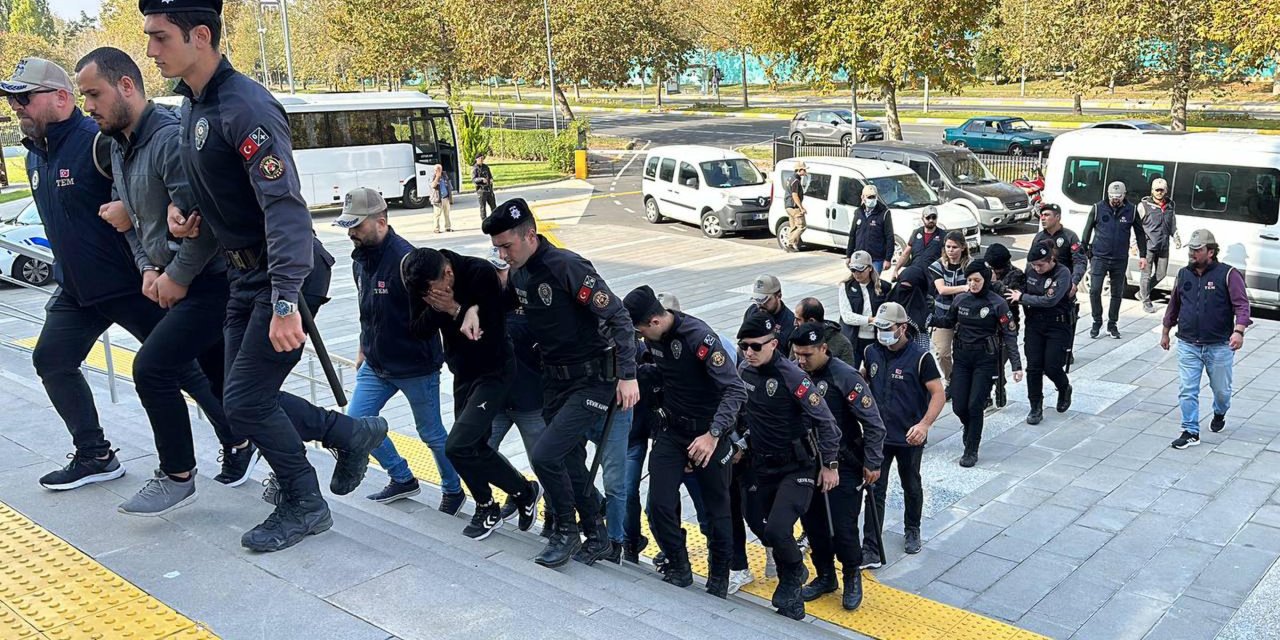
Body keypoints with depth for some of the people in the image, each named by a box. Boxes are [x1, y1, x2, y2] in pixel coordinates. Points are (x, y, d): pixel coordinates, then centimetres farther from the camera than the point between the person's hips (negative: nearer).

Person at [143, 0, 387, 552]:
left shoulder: (246, 107, -21)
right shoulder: (191, 104, 8)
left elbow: (285, 206, -29)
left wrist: (285, 303, -35)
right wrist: (184, 211, 2)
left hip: (285, 276, -9)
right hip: (244, 274, 9)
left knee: (244, 401, -6)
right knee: (247, 398, 11)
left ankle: (303, 507, 14)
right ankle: (351, 433, 27)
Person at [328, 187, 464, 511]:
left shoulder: (406, 259, -24)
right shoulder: (361, 257, 3)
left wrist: (431, 357, -28)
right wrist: (363, 348, 21)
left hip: (415, 367, -8)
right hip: (376, 364, 8)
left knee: (431, 433, 7)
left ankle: (454, 492, 30)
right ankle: (402, 479, 26)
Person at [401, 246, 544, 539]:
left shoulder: (482, 273, -24)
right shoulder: (422, 285, -8)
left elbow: (493, 333, -22)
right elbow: (418, 331, -8)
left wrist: (457, 310, -29)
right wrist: (435, 308, -25)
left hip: (494, 371, -7)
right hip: (463, 372, 7)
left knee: (458, 446, -14)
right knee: (473, 445, 11)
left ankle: (525, 491, 4)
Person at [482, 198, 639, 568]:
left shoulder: (567, 266, -21)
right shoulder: (518, 274, 3)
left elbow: (618, 317, -21)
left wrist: (628, 376, -24)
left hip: (594, 381, -8)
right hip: (555, 380, 8)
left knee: (545, 455, -15)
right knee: (570, 462, 12)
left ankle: (566, 533, 7)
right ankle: (596, 538, 29)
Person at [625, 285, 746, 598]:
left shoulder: (699, 337, -26)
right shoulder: (653, 336, -3)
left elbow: (735, 390, -29)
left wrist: (713, 434, -38)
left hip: (707, 434, -6)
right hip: (671, 428, 6)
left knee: (716, 509, 6)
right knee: (660, 505, -3)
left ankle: (719, 579, 25)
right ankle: (679, 569, 18)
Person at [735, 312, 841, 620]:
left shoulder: (791, 375, -21)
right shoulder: (744, 371, -2)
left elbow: (825, 421, -18)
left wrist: (830, 464, -15)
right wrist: (743, 442, 19)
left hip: (798, 467, -6)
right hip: (764, 466, 6)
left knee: (777, 531, -18)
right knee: (771, 532, 12)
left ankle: (794, 573, 13)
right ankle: (791, 592, 32)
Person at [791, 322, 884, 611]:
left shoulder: (845, 376, -17)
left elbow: (873, 423, -13)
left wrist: (872, 464, -11)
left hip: (844, 467, -5)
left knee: (843, 528, -2)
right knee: (812, 523, 12)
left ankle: (852, 578, 23)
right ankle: (825, 576, 32)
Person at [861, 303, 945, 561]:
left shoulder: (920, 356, -15)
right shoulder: (872, 352, -1)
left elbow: (938, 394, -15)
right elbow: (861, 379, 18)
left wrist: (925, 424, -29)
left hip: (909, 438, -3)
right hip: (877, 435, 3)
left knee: (911, 486, 19)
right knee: (875, 491, -1)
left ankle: (912, 531, 43)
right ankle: (870, 551, -1)